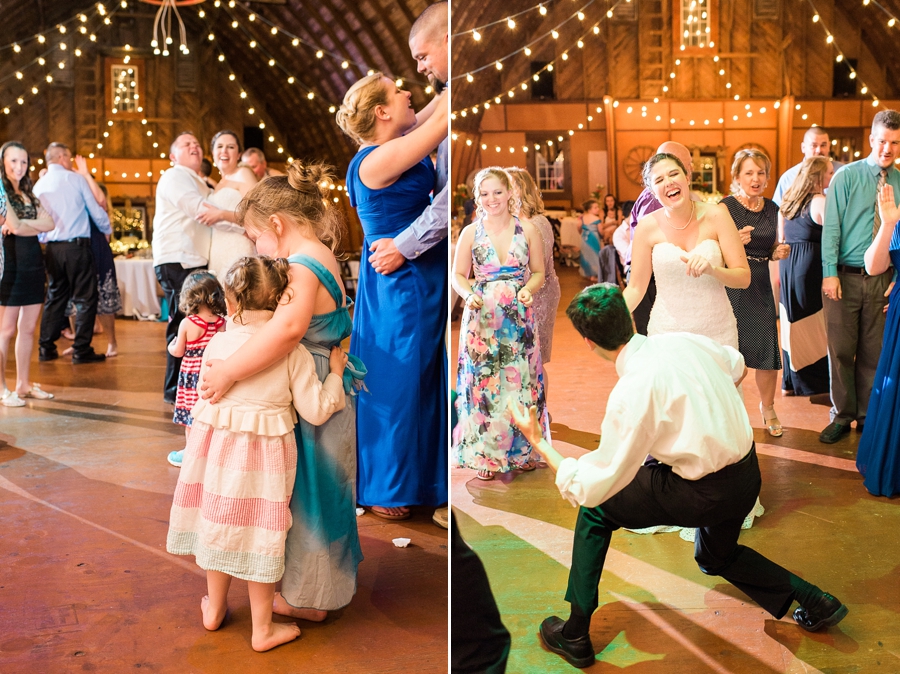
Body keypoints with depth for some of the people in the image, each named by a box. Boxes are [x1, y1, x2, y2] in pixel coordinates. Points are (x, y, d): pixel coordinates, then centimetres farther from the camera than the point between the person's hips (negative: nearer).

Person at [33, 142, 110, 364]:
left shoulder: (39, 186, 7)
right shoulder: (76, 179, -5)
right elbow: (96, 211, -2)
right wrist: (107, 229, 16)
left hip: (52, 249, 5)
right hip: (77, 246, -5)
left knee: (55, 297, 15)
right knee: (85, 298, 1)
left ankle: (46, 348, 16)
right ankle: (81, 350, 0)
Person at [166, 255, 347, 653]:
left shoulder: (218, 343, -6)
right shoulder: (293, 351, -12)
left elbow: (206, 397, 4)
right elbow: (315, 411, -10)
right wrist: (335, 373, 3)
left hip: (218, 447, 2)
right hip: (266, 453, -2)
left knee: (219, 525, 19)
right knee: (259, 535, 8)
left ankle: (214, 609, 39)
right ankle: (263, 629, 20)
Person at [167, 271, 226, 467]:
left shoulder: (187, 324, -15)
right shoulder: (223, 323, -7)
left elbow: (178, 352, -7)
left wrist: (171, 346, 14)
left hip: (191, 376, -3)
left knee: (190, 416, 9)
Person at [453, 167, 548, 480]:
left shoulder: (528, 230, 4)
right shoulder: (470, 232, 4)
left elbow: (539, 271, 9)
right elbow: (458, 275, 8)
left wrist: (528, 289, -12)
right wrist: (469, 296, -12)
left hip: (519, 316, 1)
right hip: (482, 315, 0)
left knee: (521, 380, 3)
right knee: (482, 381, 0)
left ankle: (523, 451, 17)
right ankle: (486, 454, 11)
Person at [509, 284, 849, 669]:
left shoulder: (633, 392, -23)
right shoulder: (683, 341, -3)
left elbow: (589, 488, -18)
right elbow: (738, 369, 20)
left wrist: (538, 442, -8)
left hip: (706, 495, -7)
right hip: (748, 472, 7)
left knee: (595, 508, 9)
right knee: (716, 556, 35)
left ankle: (575, 637, 14)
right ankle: (816, 603, 28)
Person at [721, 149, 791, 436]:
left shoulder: (771, 209, 10)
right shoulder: (725, 207, -6)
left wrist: (779, 252, 0)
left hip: (761, 288, 4)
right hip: (731, 287, -4)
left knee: (768, 353, 2)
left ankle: (768, 408, 27)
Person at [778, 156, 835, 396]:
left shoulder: (787, 200, 11)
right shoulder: (820, 202, -13)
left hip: (787, 263, 7)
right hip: (810, 266, -7)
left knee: (792, 324, 13)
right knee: (815, 326, 2)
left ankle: (790, 382, 19)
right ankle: (816, 384, 9)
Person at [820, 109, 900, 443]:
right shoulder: (847, 176, -2)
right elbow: (831, 227, -6)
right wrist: (830, 273, -12)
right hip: (845, 276, -2)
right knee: (841, 350, 3)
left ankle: (867, 416, 23)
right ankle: (842, 416, 17)